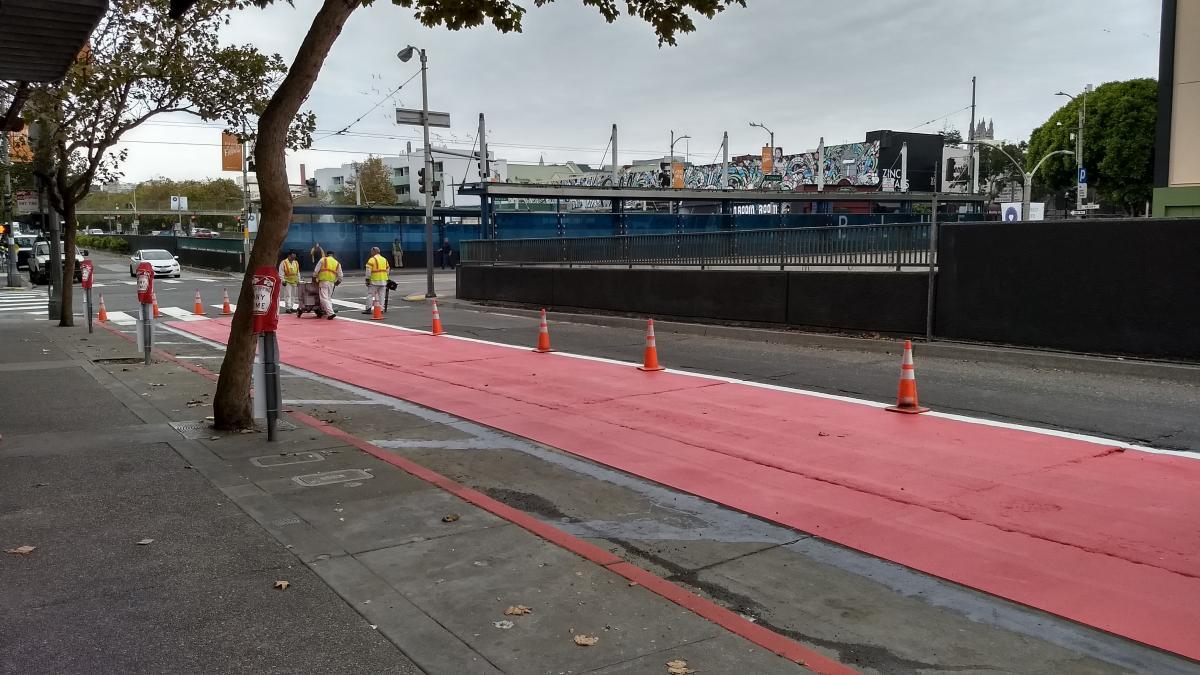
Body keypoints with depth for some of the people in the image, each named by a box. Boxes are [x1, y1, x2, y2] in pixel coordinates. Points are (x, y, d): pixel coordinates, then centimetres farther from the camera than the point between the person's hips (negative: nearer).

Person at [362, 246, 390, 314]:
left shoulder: (372, 260, -8)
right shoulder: (384, 259, 14)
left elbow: (368, 271, -13)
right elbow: (387, 270, 18)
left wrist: (367, 279, -7)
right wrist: (386, 280, 23)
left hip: (374, 280, -6)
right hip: (383, 280, 6)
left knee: (370, 294, -1)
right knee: (381, 295, 11)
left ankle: (368, 309, -3)